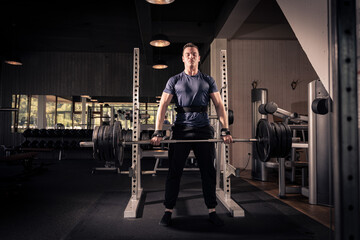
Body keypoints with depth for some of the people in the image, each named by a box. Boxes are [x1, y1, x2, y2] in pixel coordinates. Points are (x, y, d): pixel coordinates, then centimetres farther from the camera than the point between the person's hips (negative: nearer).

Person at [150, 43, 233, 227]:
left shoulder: (208, 80, 12)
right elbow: (163, 105, 1)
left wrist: (225, 131, -4)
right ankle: (168, 211, 14)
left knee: (208, 172, 5)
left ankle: (212, 212, 18)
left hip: (204, 129, 1)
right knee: (174, 172, 2)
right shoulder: (174, 80, 9)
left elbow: (219, 105, 6)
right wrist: (158, 132, -9)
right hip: (181, 129, -1)